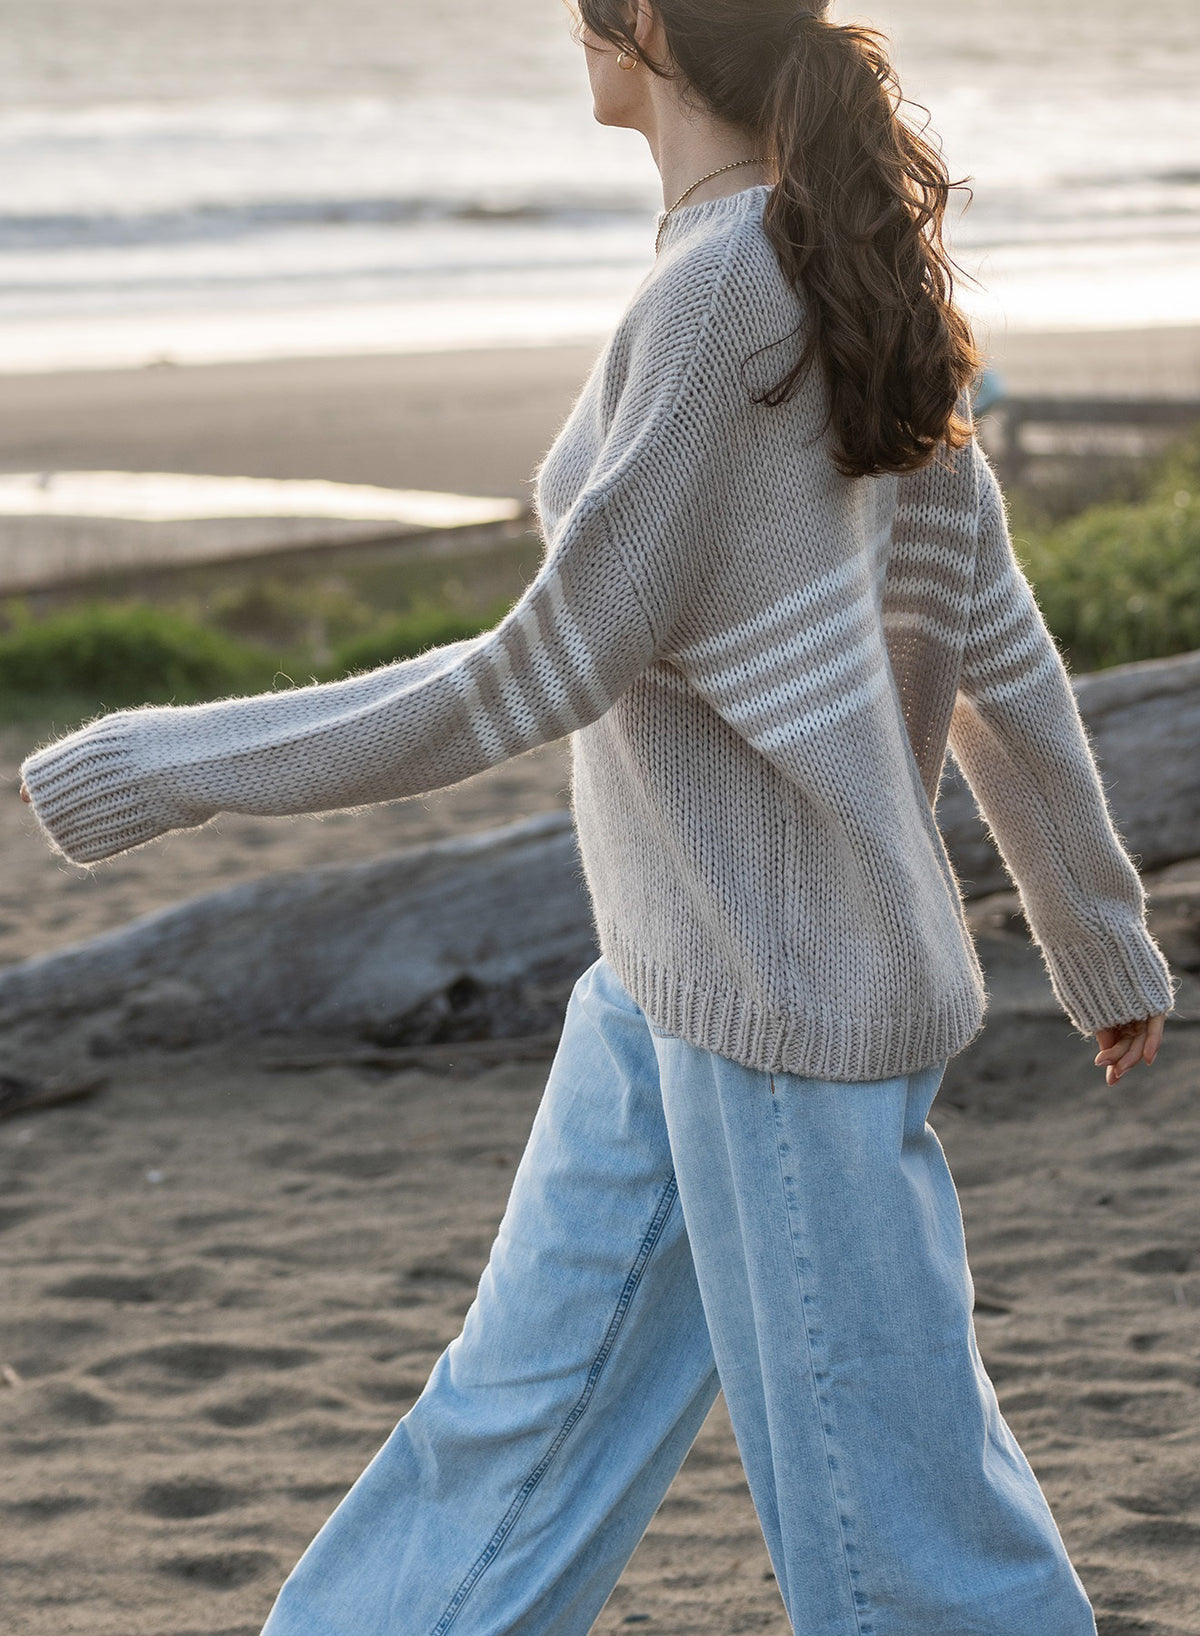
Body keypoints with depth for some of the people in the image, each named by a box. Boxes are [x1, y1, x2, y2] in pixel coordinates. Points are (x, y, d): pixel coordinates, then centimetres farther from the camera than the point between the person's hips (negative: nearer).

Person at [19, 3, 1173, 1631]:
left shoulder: (725, 293, -21)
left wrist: (188, 763, -13)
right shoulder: (853, 281, 6)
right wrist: (1107, 945, 20)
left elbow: (559, 665, -20)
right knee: (519, 1422, 17)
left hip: (790, 1011, -9)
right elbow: (1000, 652, 11)